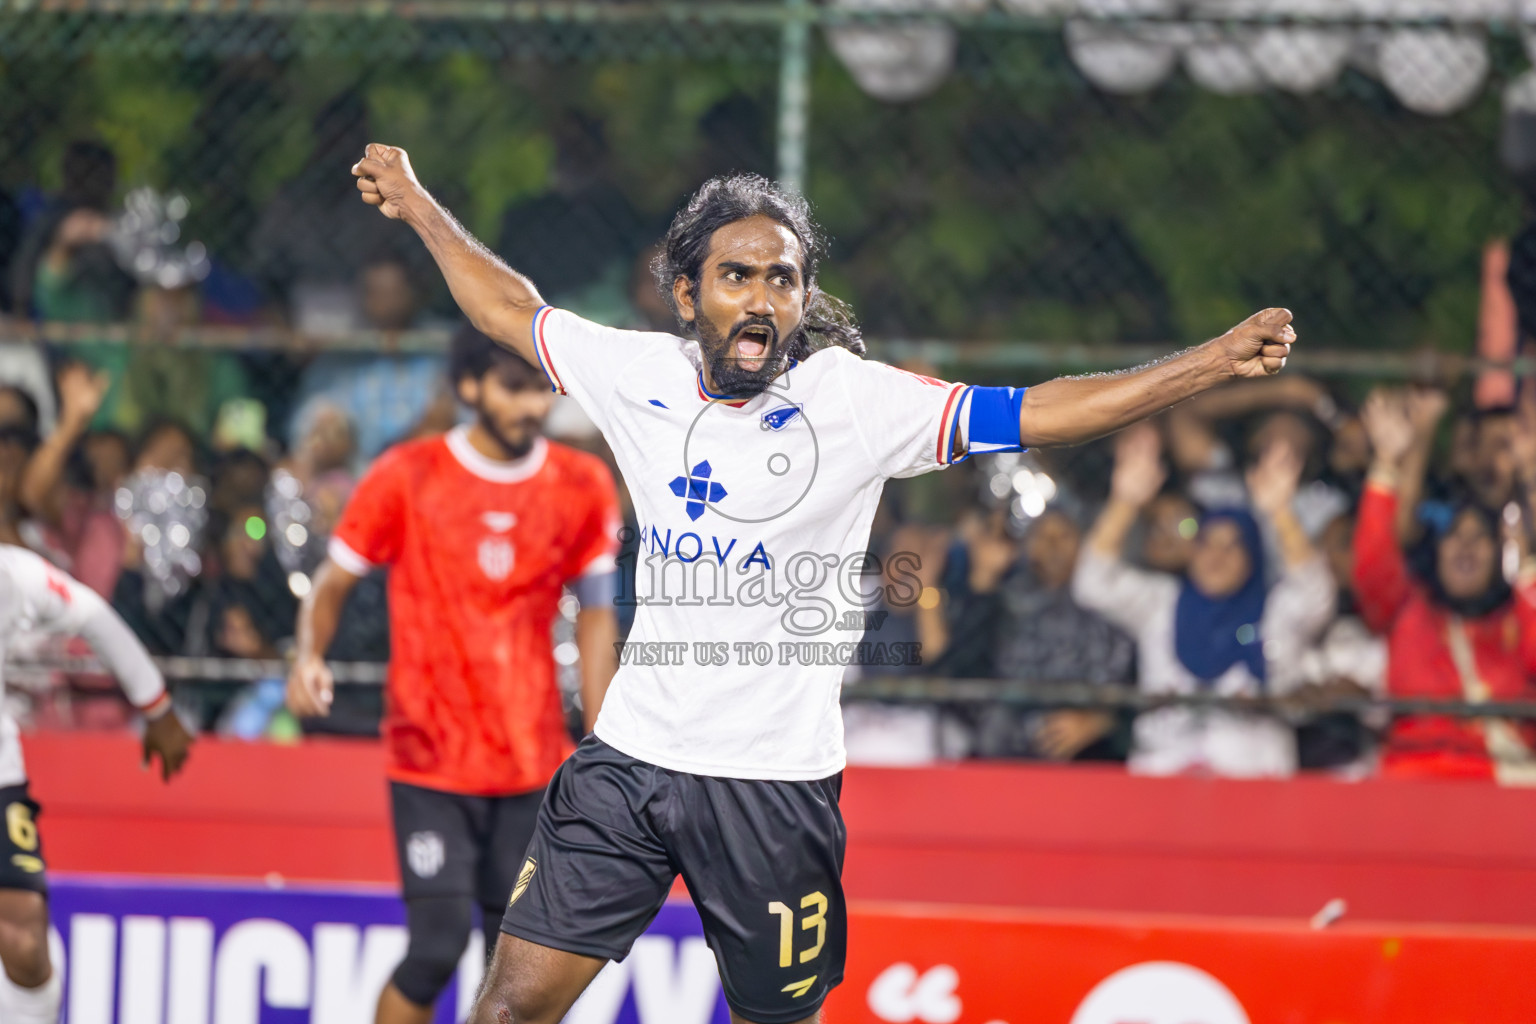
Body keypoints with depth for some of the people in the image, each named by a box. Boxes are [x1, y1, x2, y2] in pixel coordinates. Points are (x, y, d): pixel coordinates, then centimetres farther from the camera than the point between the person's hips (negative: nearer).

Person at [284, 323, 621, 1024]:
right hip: (430, 761, -3)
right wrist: (310, 656, -17)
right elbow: (333, 583, 3)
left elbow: (595, 614, 11)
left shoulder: (583, 486, 3)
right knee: (437, 944, -13)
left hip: (534, 769, 3)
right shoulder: (405, 478, -5)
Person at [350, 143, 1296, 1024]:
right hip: (629, 758, 3)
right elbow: (512, 310, 21)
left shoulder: (857, 400, -8)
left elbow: (1035, 413, -14)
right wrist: (419, 207, 29)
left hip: (775, 782, -3)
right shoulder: (639, 374, 2)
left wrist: (1210, 365, -24)